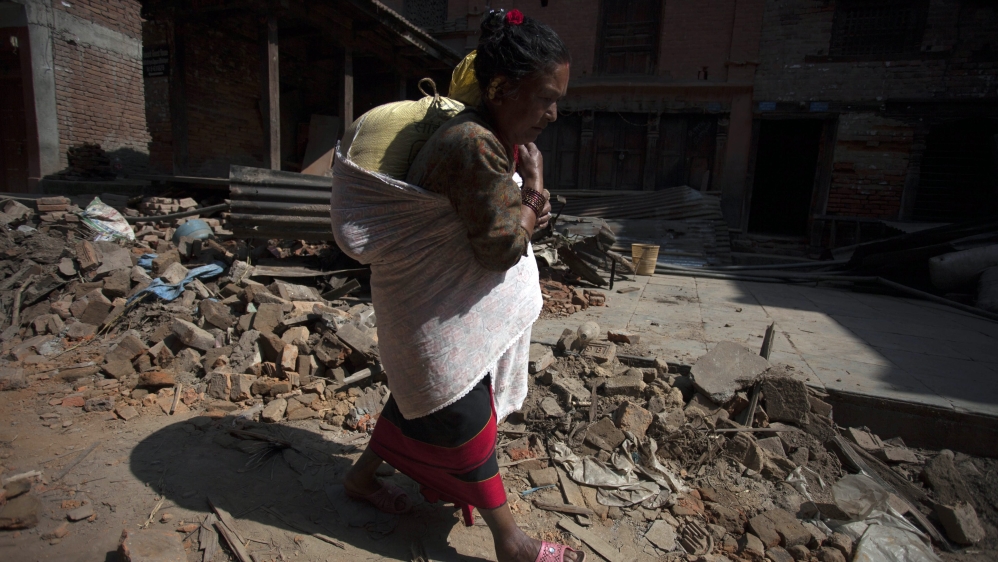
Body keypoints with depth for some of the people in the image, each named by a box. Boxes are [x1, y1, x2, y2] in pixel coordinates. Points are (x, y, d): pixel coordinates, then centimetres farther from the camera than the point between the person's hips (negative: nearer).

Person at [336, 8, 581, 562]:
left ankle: (362, 475, 47)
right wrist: (534, 186, -13)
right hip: (440, 314, -10)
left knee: (419, 394, 25)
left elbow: (497, 220, 12)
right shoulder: (473, 146, -29)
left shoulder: (498, 138, 4)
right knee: (468, 417, 5)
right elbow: (500, 247, -26)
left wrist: (529, 211, -9)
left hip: (442, 303, 10)